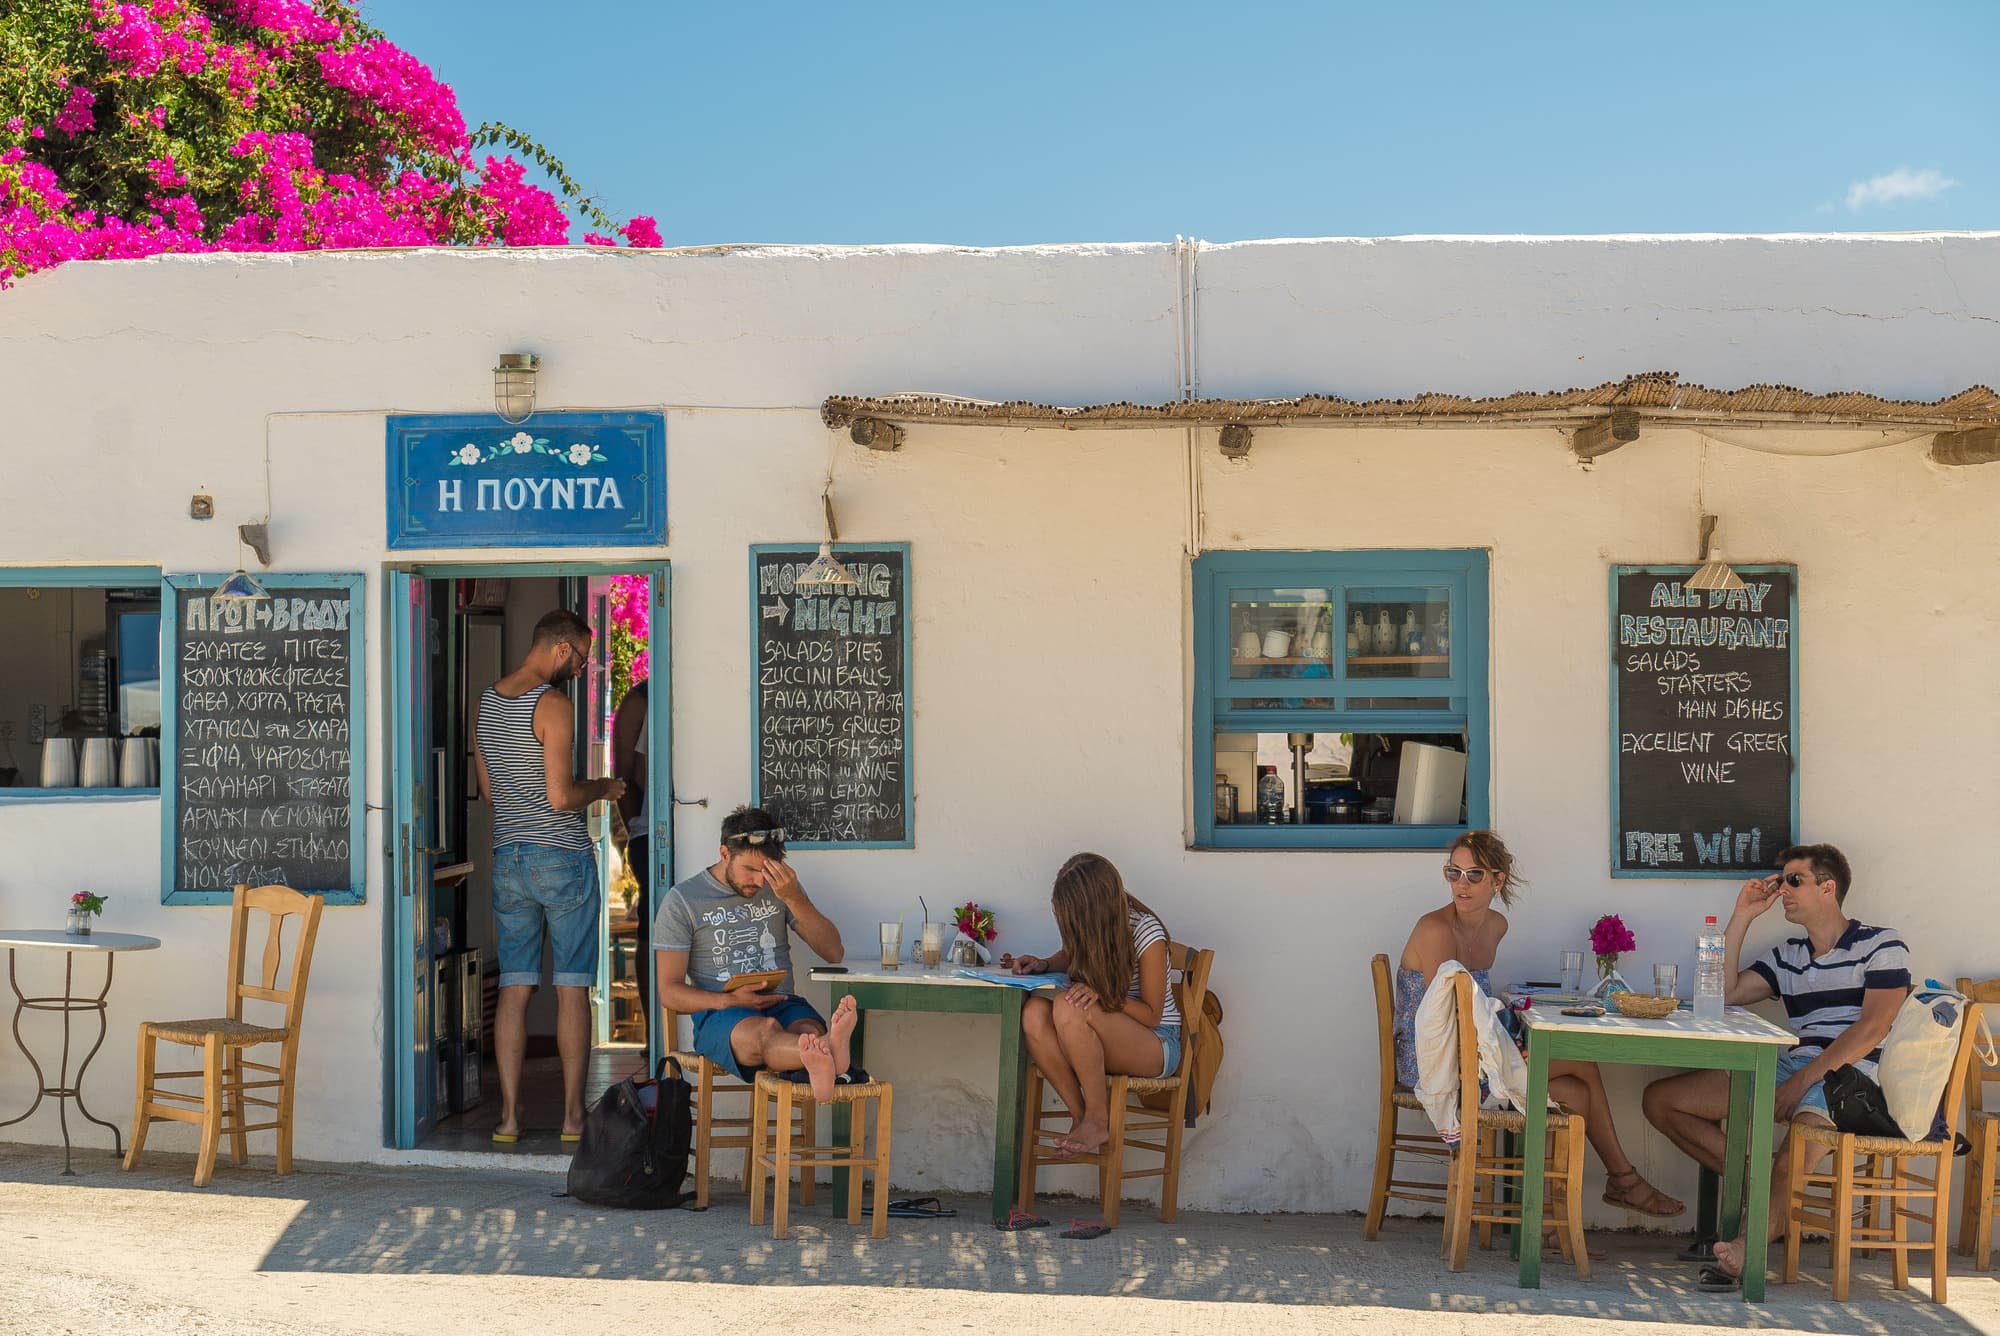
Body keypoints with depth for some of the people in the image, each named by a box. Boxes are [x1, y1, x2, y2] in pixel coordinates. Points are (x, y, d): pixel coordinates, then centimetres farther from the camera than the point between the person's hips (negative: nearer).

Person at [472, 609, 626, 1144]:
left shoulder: (485, 703, 10)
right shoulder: (553, 705, -14)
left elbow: (488, 790, 16)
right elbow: (560, 796, -18)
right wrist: (603, 788, 0)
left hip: (508, 855, 6)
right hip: (562, 858, -6)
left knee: (513, 988, 7)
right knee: (572, 988, 2)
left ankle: (509, 1115, 8)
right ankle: (572, 1115, 6)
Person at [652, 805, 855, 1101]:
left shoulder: (779, 886, 15)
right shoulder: (681, 901, 4)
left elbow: (833, 953, 8)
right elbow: (669, 991, 3)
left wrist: (794, 899, -6)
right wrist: (730, 1001, -15)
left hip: (782, 1003, 4)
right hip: (719, 1014, -4)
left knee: (808, 1031, -35)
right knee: (764, 1032, -40)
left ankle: (817, 1060, -72)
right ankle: (829, 1054, -73)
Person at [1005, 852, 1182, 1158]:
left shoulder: (1146, 933, -19)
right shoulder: (1088, 924, -3)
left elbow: (1151, 1015, -13)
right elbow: (1070, 957, 20)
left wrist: (1101, 994, -30)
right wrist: (1044, 965, -3)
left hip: (1157, 1043, -6)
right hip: (1104, 1037, 6)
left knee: (1068, 1008, -34)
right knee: (1034, 1013, -26)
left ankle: (1099, 1119, -20)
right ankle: (1081, 1116, -19)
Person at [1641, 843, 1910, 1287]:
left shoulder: (1881, 946, 3)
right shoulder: (1787, 956, 22)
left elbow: (1872, 1028, -10)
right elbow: (1723, 994, 12)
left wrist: (1804, 1079, -18)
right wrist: (1741, 917, 12)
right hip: (1788, 1070, 7)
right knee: (1660, 1099, -2)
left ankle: (1750, 1242, -30)